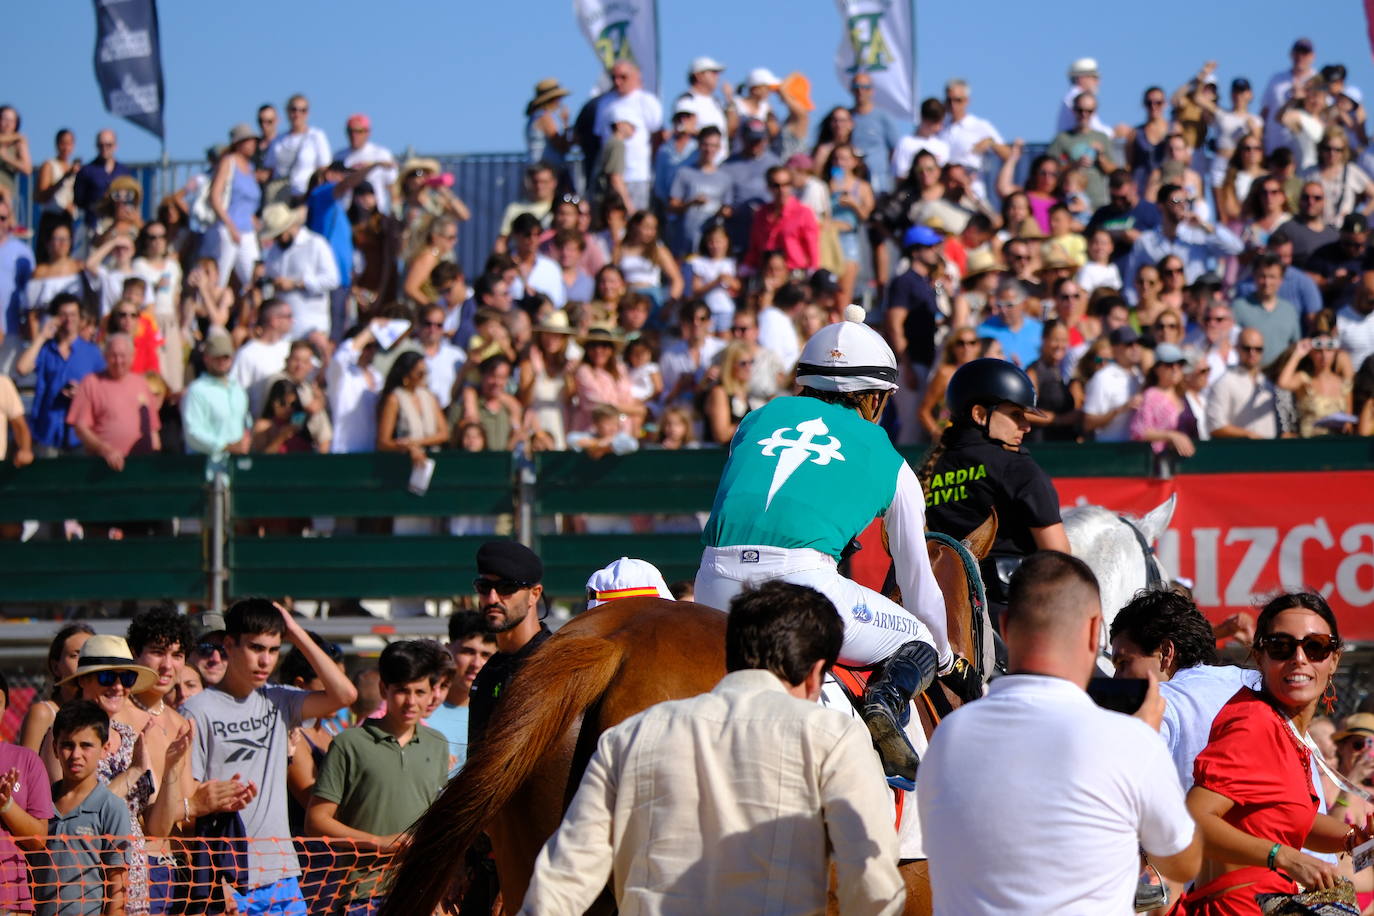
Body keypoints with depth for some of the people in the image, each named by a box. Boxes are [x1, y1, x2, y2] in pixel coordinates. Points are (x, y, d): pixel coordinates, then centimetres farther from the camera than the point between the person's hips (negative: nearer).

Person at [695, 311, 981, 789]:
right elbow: (919, 584, 28)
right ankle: (885, 705, -12)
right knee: (918, 643, 21)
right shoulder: (890, 465, 22)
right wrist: (951, 664, 45)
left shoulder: (760, 418, 28)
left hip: (717, 583, 3)